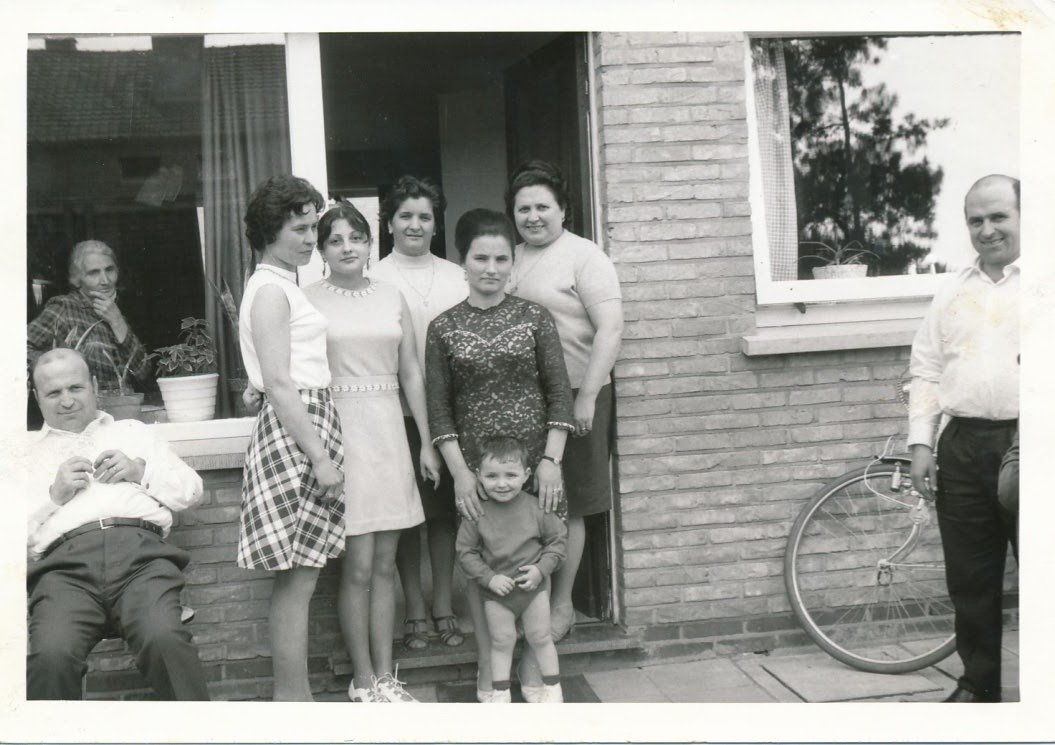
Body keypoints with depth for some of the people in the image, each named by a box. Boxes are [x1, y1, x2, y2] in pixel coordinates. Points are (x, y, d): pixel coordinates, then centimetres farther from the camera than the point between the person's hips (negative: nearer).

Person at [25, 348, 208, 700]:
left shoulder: (131, 431, 32)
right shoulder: (29, 450, 29)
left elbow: (192, 490, 24)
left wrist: (140, 471, 8)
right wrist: (53, 495, 3)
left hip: (141, 551, 0)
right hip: (66, 561, 0)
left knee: (164, 639, -33)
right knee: (51, 655, -34)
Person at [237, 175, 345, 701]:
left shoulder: (283, 286, 19)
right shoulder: (270, 289, -11)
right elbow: (279, 386, -17)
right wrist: (320, 456, -17)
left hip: (308, 424, 10)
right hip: (294, 433, -10)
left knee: (298, 579, 11)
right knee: (297, 579, -5)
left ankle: (292, 695, 18)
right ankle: (295, 700, 3)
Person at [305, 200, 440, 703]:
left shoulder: (391, 297, 11)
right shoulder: (308, 301, -2)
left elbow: (411, 374, 13)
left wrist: (426, 442, 11)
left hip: (389, 432, 4)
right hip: (340, 430, -4)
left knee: (385, 564, 8)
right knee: (358, 566, -2)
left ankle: (385, 674, 17)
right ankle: (363, 679, 12)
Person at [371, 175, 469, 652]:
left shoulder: (456, 278, 11)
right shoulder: (373, 281, 0)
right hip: (399, 412, -3)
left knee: (446, 510, 9)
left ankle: (444, 606, 21)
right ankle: (415, 611, 16)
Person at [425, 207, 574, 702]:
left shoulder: (534, 317, 3)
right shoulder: (443, 328, 3)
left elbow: (559, 393, 2)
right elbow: (438, 408, 2)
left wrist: (551, 460, -6)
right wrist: (459, 471, -6)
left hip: (534, 458, 0)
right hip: (474, 462, 0)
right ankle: (488, 670, 15)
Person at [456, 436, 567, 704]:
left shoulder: (536, 508, -12)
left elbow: (557, 539, -2)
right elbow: (466, 553, -7)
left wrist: (541, 569, -14)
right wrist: (489, 578, -17)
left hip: (533, 585, 0)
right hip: (496, 591, 0)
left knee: (540, 637, 11)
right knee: (501, 640, 9)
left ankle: (553, 687, 27)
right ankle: (500, 692, 24)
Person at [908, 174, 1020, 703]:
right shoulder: (952, 293, 14)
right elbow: (926, 371, 13)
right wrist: (921, 442, 4)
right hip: (964, 446, 4)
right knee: (970, 578, 10)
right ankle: (978, 683, 23)